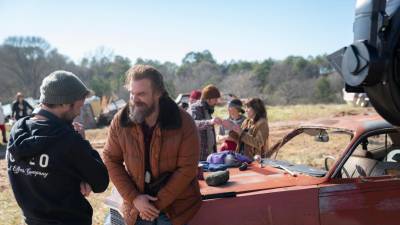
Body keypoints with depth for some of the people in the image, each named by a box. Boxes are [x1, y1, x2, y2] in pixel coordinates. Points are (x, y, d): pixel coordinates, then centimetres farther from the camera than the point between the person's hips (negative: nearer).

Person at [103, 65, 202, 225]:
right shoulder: (120, 121, -6)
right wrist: (134, 198, -11)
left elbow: (187, 168, -13)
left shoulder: (183, 122, -13)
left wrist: (158, 203, -15)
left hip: (175, 207, -2)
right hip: (137, 207, 2)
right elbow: (111, 160, -2)